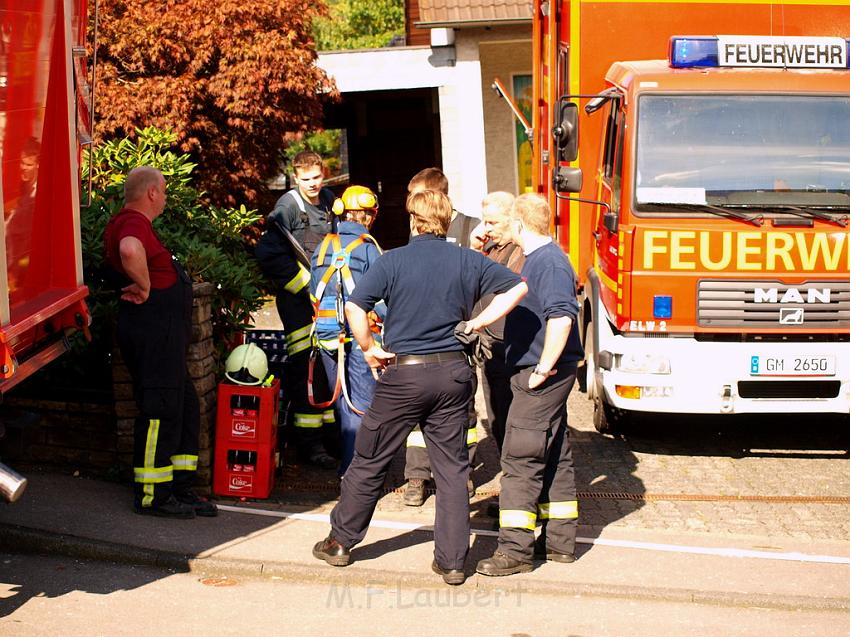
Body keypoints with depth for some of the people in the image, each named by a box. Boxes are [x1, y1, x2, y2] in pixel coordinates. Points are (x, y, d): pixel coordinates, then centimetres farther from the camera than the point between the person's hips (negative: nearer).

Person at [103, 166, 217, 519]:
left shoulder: (126, 222, 17)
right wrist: (145, 287, -26)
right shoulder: (134, 223, -17)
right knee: (160, 412, -5)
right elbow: (130, 251, -41)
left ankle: (180, 490, 20)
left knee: (185, 410, 14)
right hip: (154, 330, -11)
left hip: (162, 336, 11)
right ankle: (152, 495, 2)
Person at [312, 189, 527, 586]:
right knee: (452, 467, 8)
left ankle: (340, 542, 23)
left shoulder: (393, 261, -6)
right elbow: (517, 287, 4)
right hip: (453, 373, 3)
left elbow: (354, 306, -17)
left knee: (369, 461, 11)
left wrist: (369, 348, -4)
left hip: (403, 374, -2)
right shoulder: (467, 261, 2)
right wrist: (481, 320, 5)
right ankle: (451, 561, 10)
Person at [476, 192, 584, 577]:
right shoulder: (537, 259, 15)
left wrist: (543, 369, -24)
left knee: (520, 459, -8)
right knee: (554, 458, 14)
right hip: (537, 374, 10)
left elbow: (561, 317, -28)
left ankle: (515, 549, -5)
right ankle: (559, 541, 22)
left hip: (541, 376, -10)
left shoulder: (549, 261, -17)